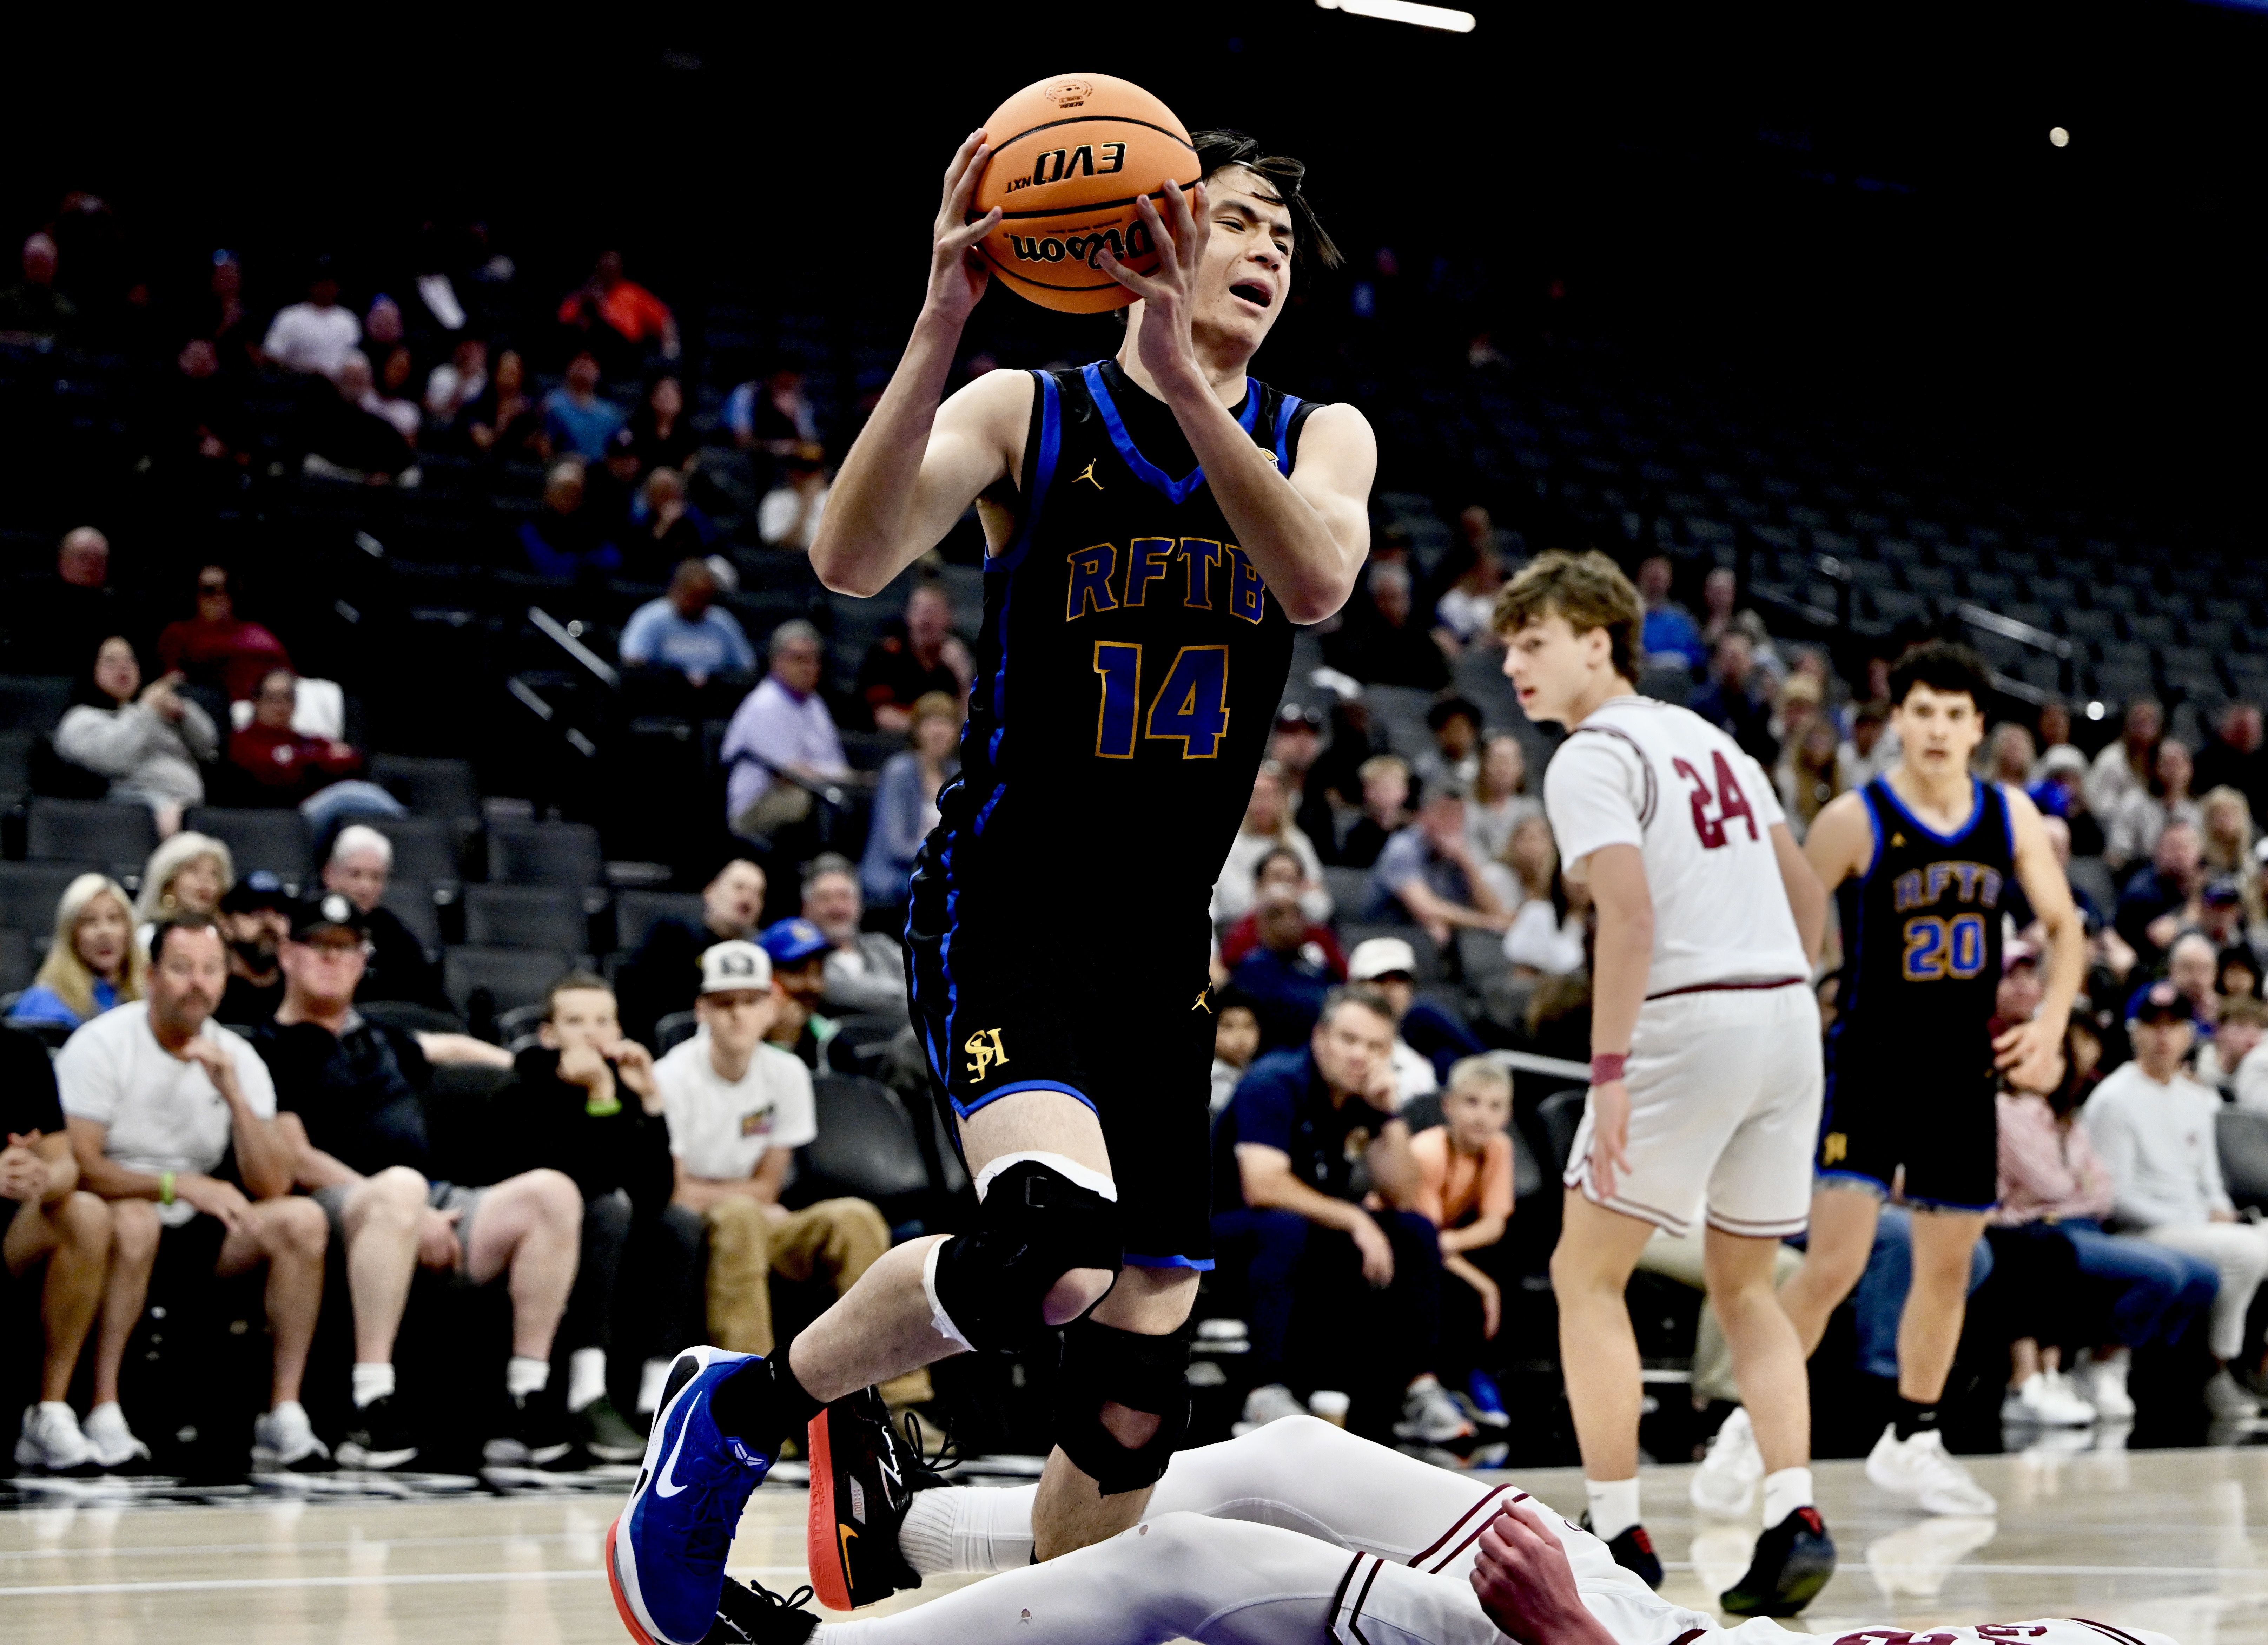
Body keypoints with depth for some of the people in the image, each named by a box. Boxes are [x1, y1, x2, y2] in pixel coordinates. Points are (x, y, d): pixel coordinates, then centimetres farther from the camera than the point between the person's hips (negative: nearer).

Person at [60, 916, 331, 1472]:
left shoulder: (238, 1059, 4)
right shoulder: (101, 1045, -10)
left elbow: (272, 1187, -5)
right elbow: (79, 1165, -20)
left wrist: (234, 1095, -17)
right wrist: (180, 1184, -30)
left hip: (196, 1235, 5)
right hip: (112, 1214, -5)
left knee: (302, 1221, -17)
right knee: (134, 1222, -38)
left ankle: (284, 1417, -18)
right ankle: (104, 1416, -32)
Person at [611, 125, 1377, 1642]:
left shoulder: (1318, 438, 6)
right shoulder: (1029, 414, -2)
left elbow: (1316, 581, -18)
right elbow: (852, 561, -20)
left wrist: (1178, 377, -31)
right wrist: (940, 324, -31)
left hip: (1164, 947, 5)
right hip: (1001, 910, -5)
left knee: (1139, 1395, 3)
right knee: (1055, 1243, -30)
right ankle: (743, 1415, -8)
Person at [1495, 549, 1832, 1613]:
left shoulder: (1589, 759, -6)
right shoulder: (1707, 738, 20)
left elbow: (1631, 916, -19)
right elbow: (1807, 895, 22)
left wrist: (1610, 1072, -20)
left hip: (1688, 1021, -8)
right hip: (1789, 1016, 8)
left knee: (1586, 1277, 5)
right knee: (1743, 1287, 17)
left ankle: (1620, 1540, 0)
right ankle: (1793, 1520, 1)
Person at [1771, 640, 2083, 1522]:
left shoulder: (2011, 817, 2)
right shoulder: (1856, 820, -11)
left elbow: (2063, 927, 13)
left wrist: (2050, 1022, -1)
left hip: (1964, 1072, 5)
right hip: (1869, 1067, -5)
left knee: (1949, 1265, 10)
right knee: (1835, 1259, -14)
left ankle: (1912, 1442, 25)